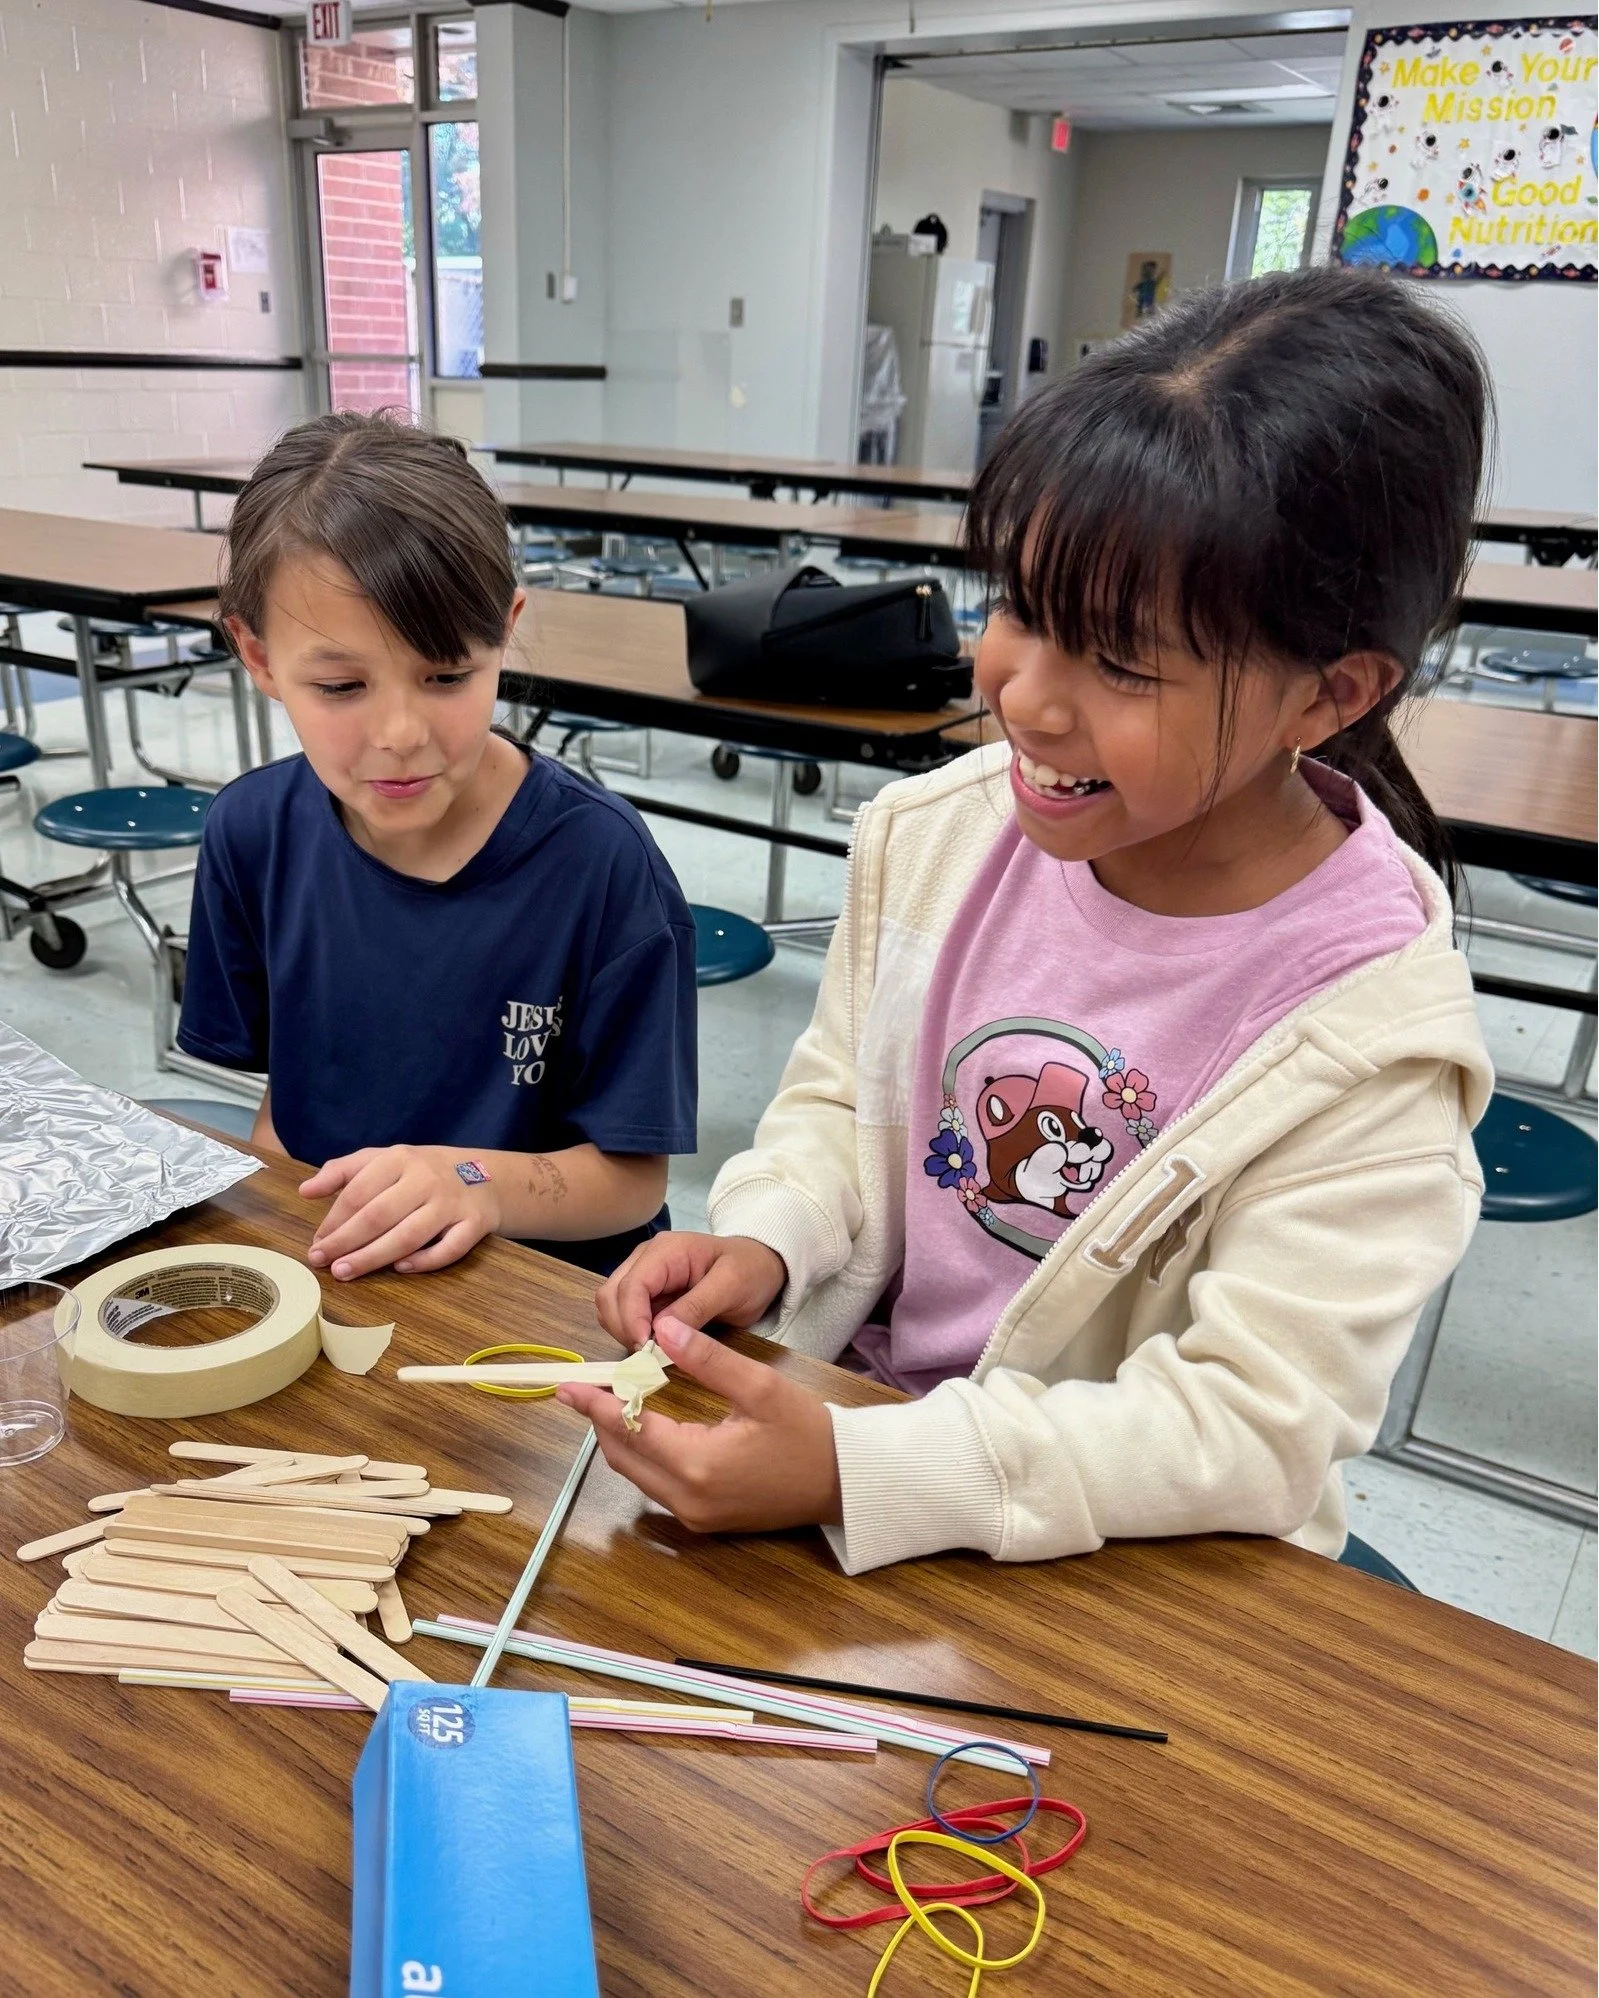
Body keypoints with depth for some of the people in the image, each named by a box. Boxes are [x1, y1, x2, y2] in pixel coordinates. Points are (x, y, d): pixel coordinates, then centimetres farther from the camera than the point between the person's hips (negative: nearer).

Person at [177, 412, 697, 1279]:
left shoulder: (602, 863, -17)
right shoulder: (254, 832, -3)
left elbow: (633, 1176, -11)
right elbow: (286, 1086, 8)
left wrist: (477, 1184, -28)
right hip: (321, 1276, 4)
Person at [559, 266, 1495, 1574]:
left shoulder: (1369, 1037, -21)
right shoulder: (940, 830, -8)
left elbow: (1254, 1427, -22)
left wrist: (857, 1470, -29)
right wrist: (764, 1242, -14)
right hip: (851, 1404, 5)